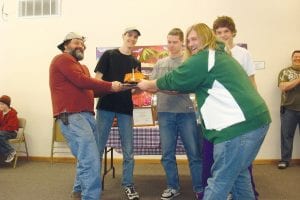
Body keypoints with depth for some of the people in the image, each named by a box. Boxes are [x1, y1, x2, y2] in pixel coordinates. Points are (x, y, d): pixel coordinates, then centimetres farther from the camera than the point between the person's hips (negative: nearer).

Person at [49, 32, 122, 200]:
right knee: (91, 162, -15)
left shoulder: (81, 67, 29)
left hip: (87, 115, 9)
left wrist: (111, 88, 0)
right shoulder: (63, 59, 1)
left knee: (89, 159, 16)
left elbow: (88, 89, 16)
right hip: (72, 117, -9)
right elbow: (82, 81, -13)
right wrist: (110, 86, -5)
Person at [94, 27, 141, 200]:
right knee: (98, 147, 3)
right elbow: (97, 79, -2)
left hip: (126, 109, 3)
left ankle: (128, 185, 19)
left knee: (128, 151, 5)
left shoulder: (136, 63, 14)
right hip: (106, 106, -3)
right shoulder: (109, 55, 4)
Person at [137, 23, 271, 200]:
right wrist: (156, 88, 28)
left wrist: (148, 85, 17)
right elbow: (187, 84, 27)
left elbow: (174, 79, 0)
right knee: (238, 174, 22)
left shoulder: (204, 58, -7)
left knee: (220, 181, -2)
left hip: (239, 125, -10)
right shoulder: (219, 56, 24)